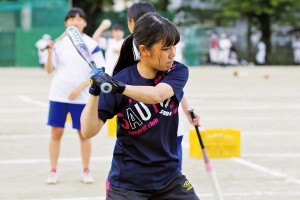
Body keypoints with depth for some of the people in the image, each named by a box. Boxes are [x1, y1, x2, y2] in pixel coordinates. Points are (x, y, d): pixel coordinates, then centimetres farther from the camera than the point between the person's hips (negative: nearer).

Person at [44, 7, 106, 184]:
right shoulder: (59, 43, 2)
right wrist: (50, 53, -14)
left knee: (84, 134, 4)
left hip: (81, 97, -2)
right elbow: (49, 70, 4)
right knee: (56, 133, 3)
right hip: (58, 95, 2)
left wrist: (80, 88, -14)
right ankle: (53, 171, 11)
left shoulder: (92, 45, -4)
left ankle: (86, 171, 17)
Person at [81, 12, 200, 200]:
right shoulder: (121, 78, -12)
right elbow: (88, 131, -16)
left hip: (169, 177, 3)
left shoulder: (178, 71, -5)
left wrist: (121, 87, -43)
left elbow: (156, 94, -28)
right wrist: (95, 93, -31)